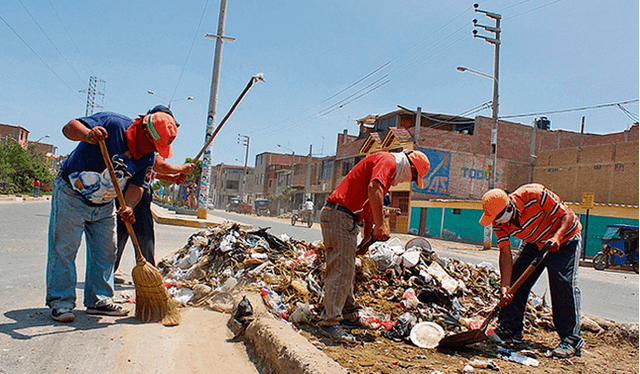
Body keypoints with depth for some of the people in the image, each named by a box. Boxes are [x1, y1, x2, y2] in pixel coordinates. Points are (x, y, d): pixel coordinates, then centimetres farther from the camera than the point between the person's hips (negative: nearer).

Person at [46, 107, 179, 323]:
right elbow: (69, 128, -31)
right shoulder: (111, 125, -24)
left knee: (105, 251, 7)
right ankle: (60, 302, 7)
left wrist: (128, 206, -28)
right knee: (64, 248, -3)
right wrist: (87, 134, -54)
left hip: (104, 205, 6)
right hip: (71, 195, -6)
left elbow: (136, 185, -8)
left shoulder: (148, 157, -7)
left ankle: (99, 300, 18)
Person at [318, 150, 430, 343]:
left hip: (337, 216, 11)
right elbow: (373, 189, -27)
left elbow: (369, 206, 27)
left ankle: (349, 315, 26)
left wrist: (368, 238, 24)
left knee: (346, 271, 16)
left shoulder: (388, 167, 25)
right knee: (342, 271, -10)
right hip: (340, 215, -11)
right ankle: (330, 322, -7)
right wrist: (381, 225, -26)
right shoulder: (388, 161, -7)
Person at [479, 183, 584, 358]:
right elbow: (505, 255, -17)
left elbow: (568, 215, -25)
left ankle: (571, 340, -6)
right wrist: (504, 287, -27)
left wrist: (557, 237, -42)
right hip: (534, 243, 5)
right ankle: (510, 329, 10)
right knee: (515, 280, -3)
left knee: (564, 285, -16)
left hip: (564, 239, -5)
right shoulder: (500, 223, -17)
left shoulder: (534, 194, -34)